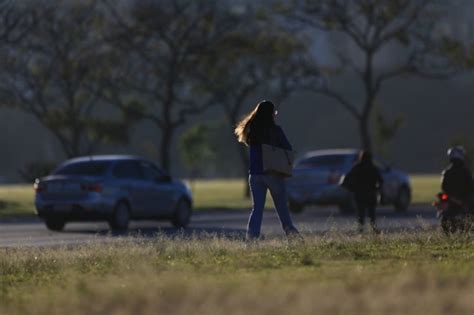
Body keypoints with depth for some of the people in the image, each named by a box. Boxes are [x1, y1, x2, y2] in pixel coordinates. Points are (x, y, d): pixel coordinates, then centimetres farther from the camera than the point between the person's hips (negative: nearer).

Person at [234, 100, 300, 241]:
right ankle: (290, 231, 14)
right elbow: (288, 149, -5)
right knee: (282, 206, 10)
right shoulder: (275, 130, -10)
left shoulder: (251, 130, 1)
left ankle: (251, 235, -7)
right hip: (273, 173, -3)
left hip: (255, 173, 3)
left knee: (257, 207, 6)